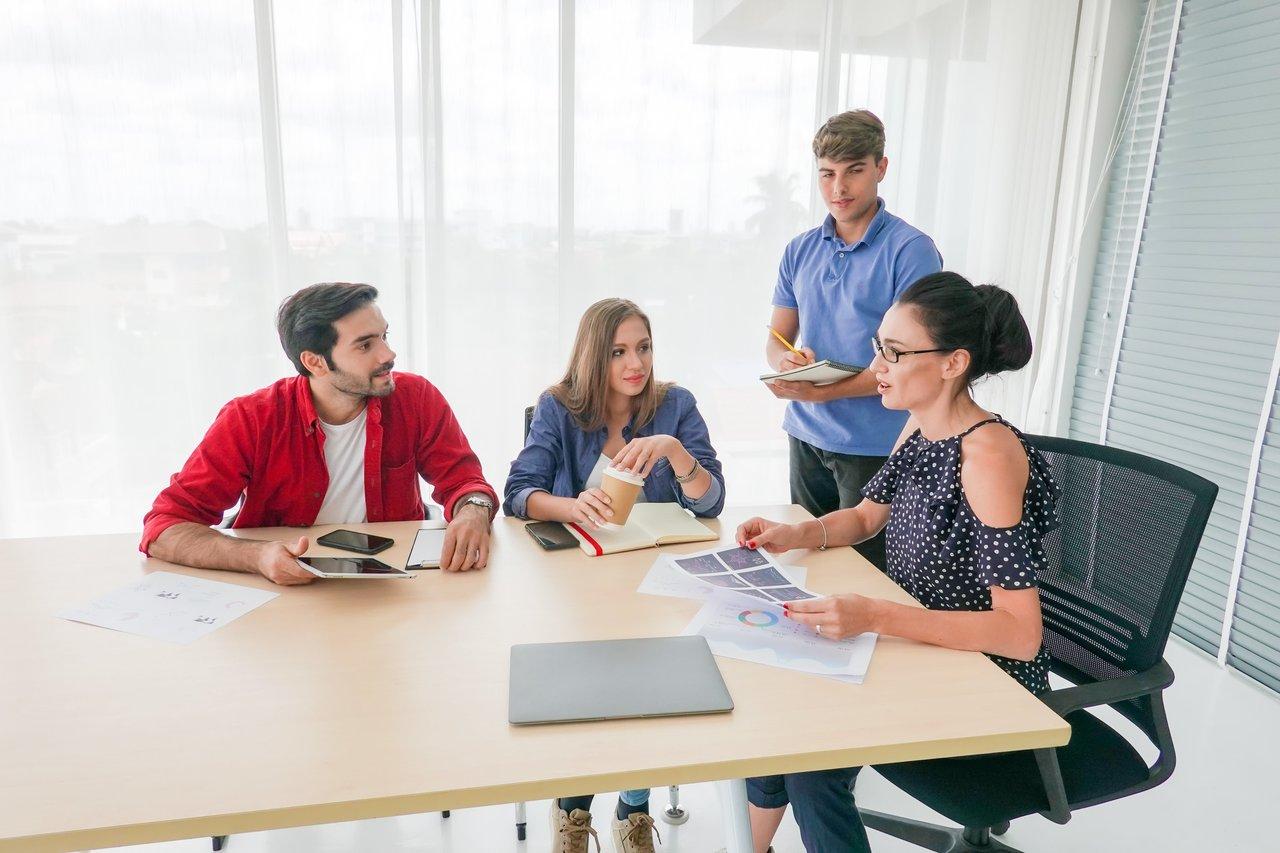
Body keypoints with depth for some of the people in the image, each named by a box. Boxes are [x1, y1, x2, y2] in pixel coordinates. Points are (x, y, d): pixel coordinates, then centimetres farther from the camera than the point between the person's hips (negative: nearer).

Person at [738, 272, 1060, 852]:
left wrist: (874, 617, -39)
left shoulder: (988, 455, -27)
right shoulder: (920, 425, -2)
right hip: (919, 652, 8)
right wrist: (793, 535, -7)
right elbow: (867, 516, 13)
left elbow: (1021, 634, -30)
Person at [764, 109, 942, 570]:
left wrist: (826, 391, -23)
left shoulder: (911, 250, -10)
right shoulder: (800, 250, 8)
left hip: (873, 445, -5)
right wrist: (786, 360, -13)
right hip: (806, 435, 5)